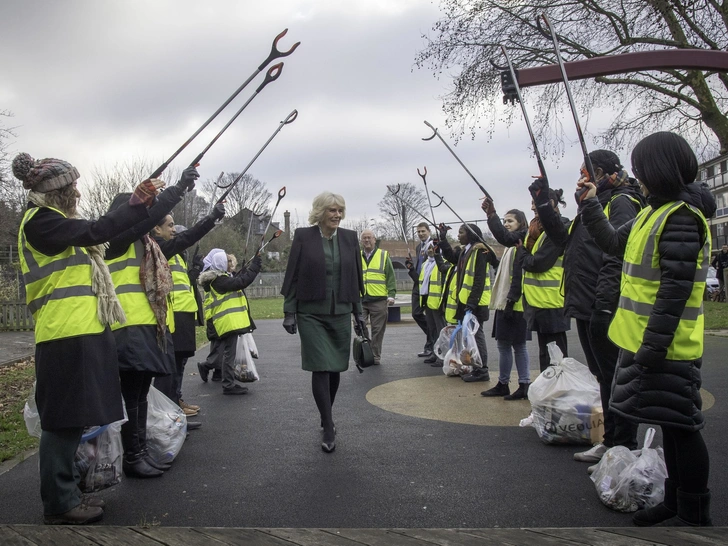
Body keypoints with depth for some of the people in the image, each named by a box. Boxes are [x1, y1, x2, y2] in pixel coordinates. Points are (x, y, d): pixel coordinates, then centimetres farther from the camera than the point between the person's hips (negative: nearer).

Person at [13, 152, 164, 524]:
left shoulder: (54, 221, 22)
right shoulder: (40, 221, -10)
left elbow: (95, 238, 20)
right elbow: (96, 232, -20)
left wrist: (140, 203, 19)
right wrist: (137, 204, -13)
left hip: (80, 333, 10)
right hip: (66, 336, -10)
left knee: (71, 419, 14)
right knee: (63, 419, -4)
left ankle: (66, 493, 24)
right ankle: (59, 504, 6)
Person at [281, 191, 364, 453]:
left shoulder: (349, 238, 5)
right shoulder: (303, 236, -4)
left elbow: (355, 276, 10)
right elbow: (292, 276, -3)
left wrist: (358, 311, 10)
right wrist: (289, 312, -7)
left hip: (340, 314, 3)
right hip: (311, 314, -3)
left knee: (335, 369, 10)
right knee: (320, 369, -7)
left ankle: (326, 417, 31)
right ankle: (328, 428, 2)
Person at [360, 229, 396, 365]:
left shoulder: (383, 255, 6)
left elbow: (391, 277, 3)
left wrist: (391, 295, -6)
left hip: (379, 300, -2)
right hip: (360, 299, 2)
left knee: (377, 330, 3)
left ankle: (376, 356, 13)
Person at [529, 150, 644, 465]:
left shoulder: (622, 203, -10)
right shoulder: (594, 205, 20)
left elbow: (617, 257, -21)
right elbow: (563, 238, 21)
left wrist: (603, 304, -26)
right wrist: (543, 205, 12)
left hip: (604, 311, -10)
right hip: (586, 308, 10)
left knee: (614, 376, -2)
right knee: (603, 375, 15)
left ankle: (625, 447, 9)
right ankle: (611, 441, 26)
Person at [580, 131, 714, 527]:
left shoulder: (681, 217, -18)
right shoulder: (656, 211, 12)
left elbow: (676, 290, -23)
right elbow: (613, 244, 23)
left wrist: (654, 346, -23)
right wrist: (591, 204, 22)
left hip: (665, 346, -10)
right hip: (649, 341, 10)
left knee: (679, 427, 2)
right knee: (670, 424, 18)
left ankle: (694, 514, 16)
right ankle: (676, 500, 32)